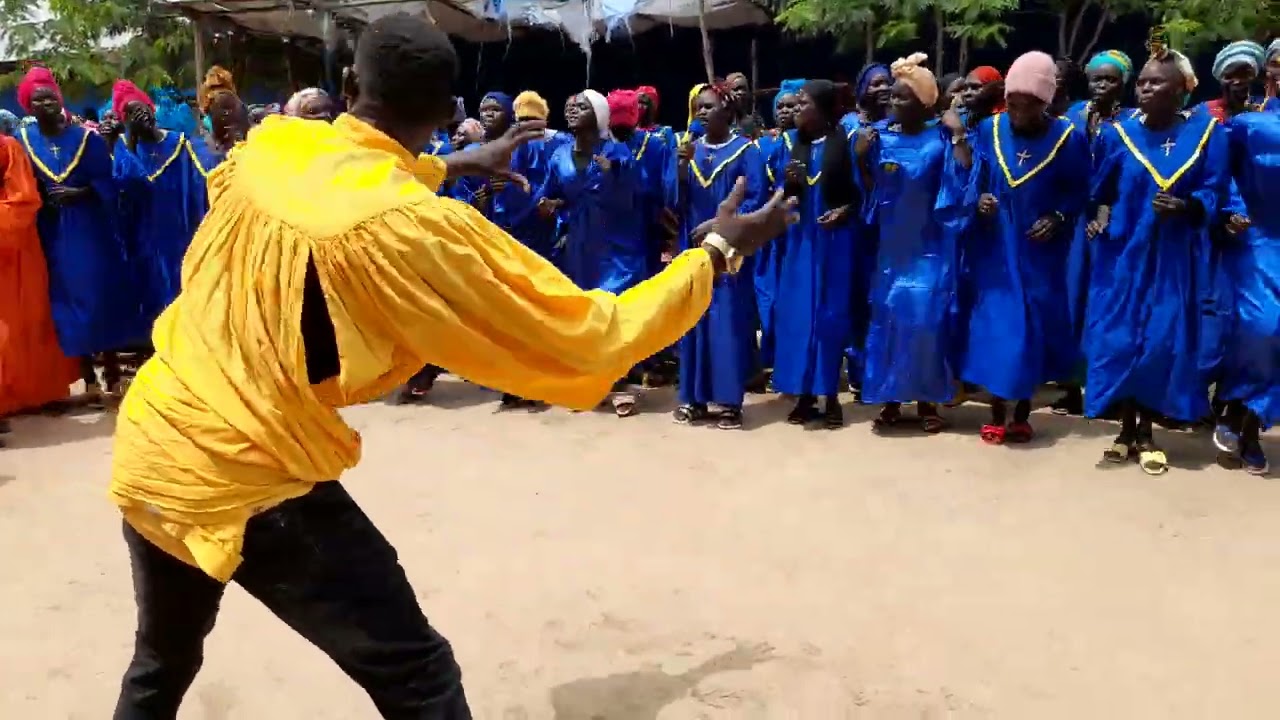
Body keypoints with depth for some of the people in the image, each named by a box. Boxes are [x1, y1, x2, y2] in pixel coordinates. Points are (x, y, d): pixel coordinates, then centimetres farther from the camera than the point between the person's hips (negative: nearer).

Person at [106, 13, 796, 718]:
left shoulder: (268, 144, -2)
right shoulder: (414, 230, -22)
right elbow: (590, 337, -17)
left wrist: (456, 165, 31)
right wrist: (717, 252, -7)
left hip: (146, 451, 8)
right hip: (246, 486, -7)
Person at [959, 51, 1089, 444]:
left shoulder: (1069, 137, -5)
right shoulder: (988, 130, 0)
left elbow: (1079, 191, 2)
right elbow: (974, 180, 5)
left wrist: (1058, 218, -14)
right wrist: (979, 200, -16)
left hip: (1040, 252, -1)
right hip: (993, 248, 1)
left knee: (1034, 329, 4)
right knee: (992, 327, 2)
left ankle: (1022, 413, 19)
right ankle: (997, 413, 15)